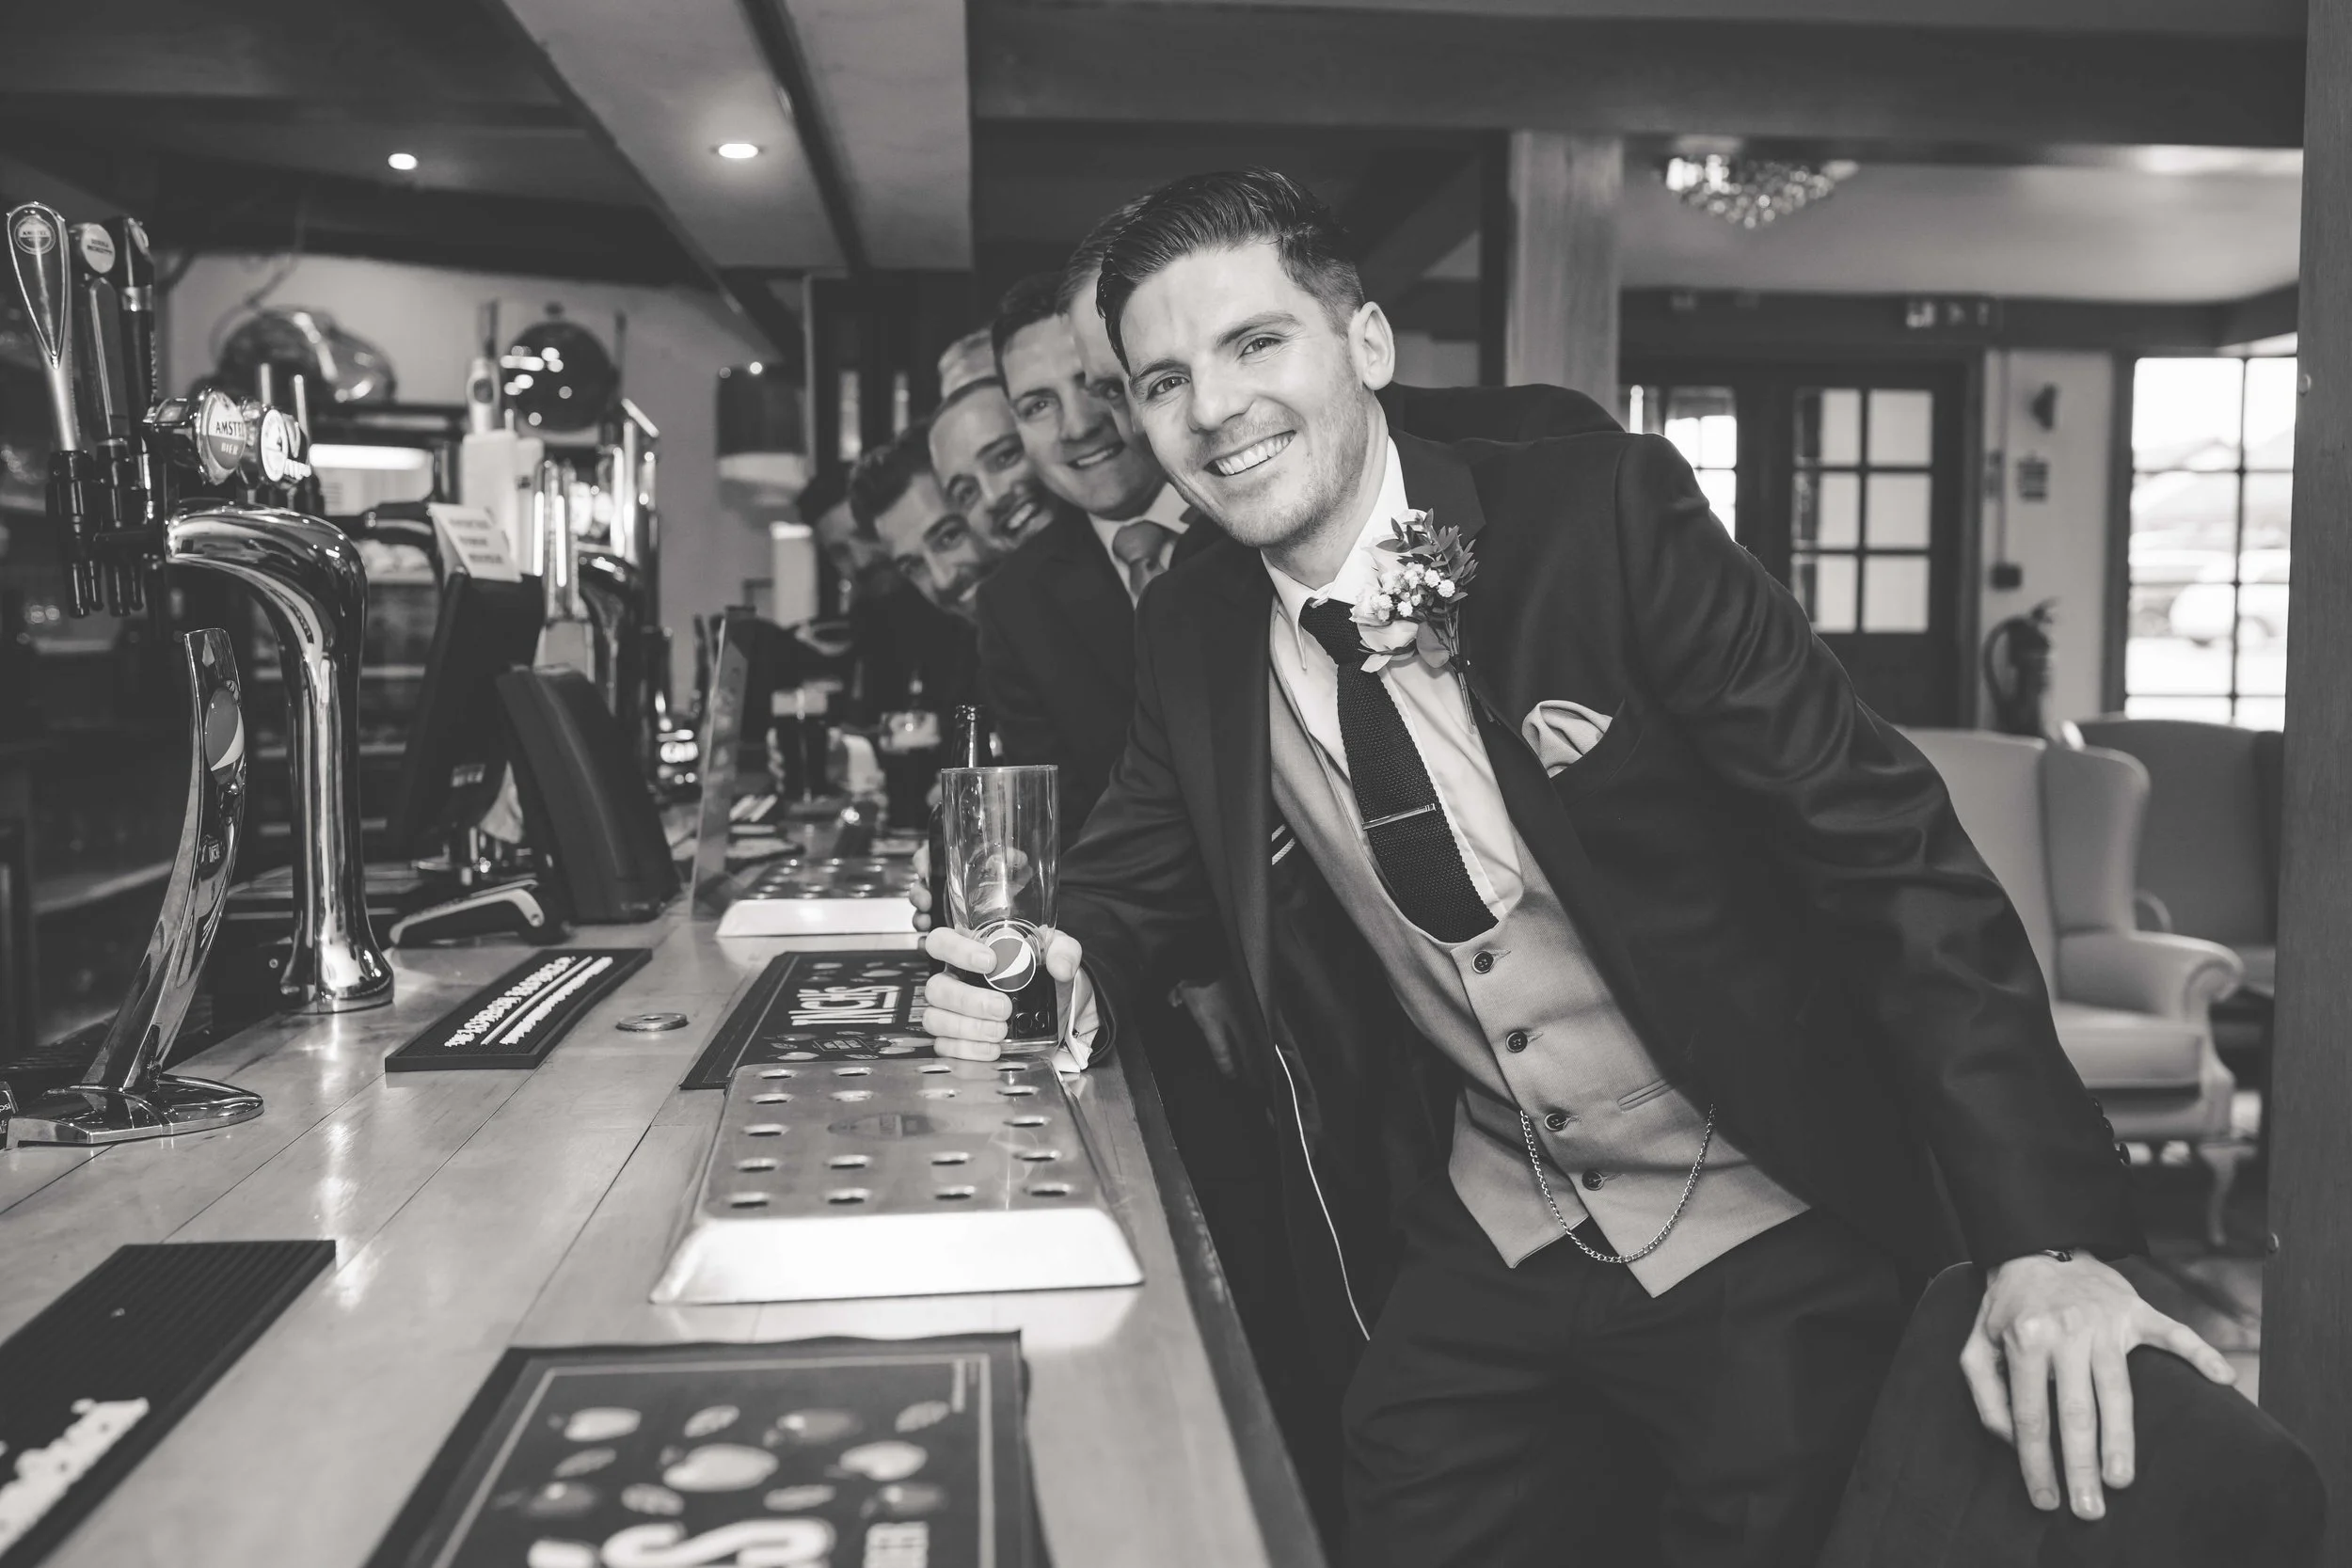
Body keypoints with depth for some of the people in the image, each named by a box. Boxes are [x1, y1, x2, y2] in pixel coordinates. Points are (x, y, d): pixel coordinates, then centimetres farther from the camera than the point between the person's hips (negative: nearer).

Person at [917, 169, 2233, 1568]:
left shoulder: (1604, 516, -18)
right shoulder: (1191, 640, -4)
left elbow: (1884, 841, -20)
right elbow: (1130, 892, 8)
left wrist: (2046, 1240, -27)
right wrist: (1069, 983, -16)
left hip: (1769, 1252, -3)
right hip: (1480, 1272, 4)